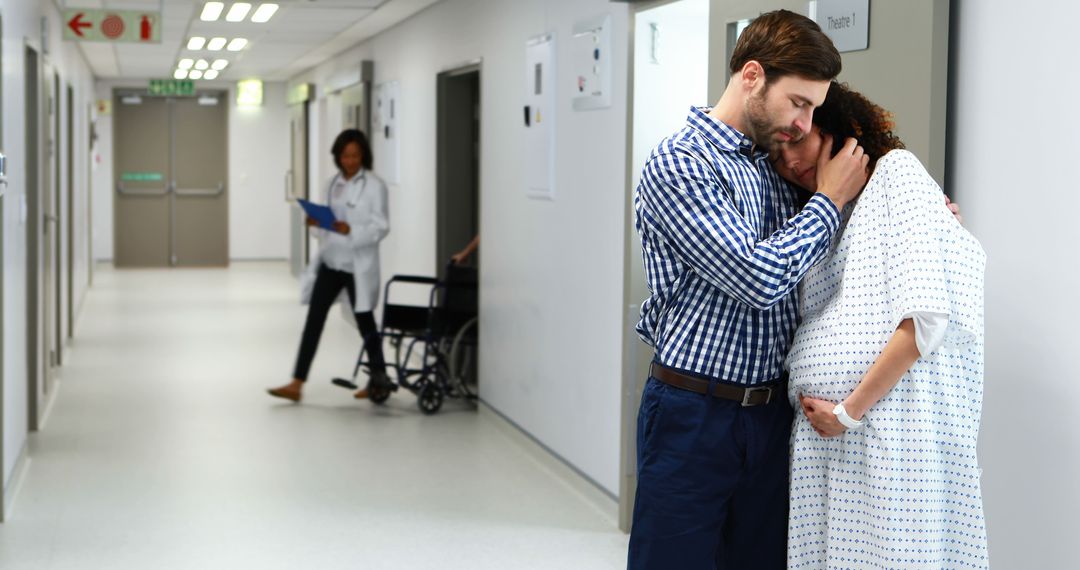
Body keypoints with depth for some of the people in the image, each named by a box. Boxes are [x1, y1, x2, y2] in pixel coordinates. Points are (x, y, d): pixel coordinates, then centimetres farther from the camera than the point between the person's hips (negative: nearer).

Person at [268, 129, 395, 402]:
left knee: (364, 321, 8)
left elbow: (381, 227, -12)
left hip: (358, 264, -5)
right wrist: (317, 223, -5)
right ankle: (297, 383, 1)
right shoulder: (335, 182, 10)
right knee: (314, 319, 0)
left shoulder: (374, 185, -8)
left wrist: (351, 231, -26)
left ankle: (379, 379, 26)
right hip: (331, 261, 5)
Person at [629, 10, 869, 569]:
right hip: (693, 414, -7)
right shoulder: (677, 165, -13)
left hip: (769, 413, 7)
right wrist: (830, 201, -8)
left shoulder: (775, 166, 11)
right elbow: (759, 278, -23)